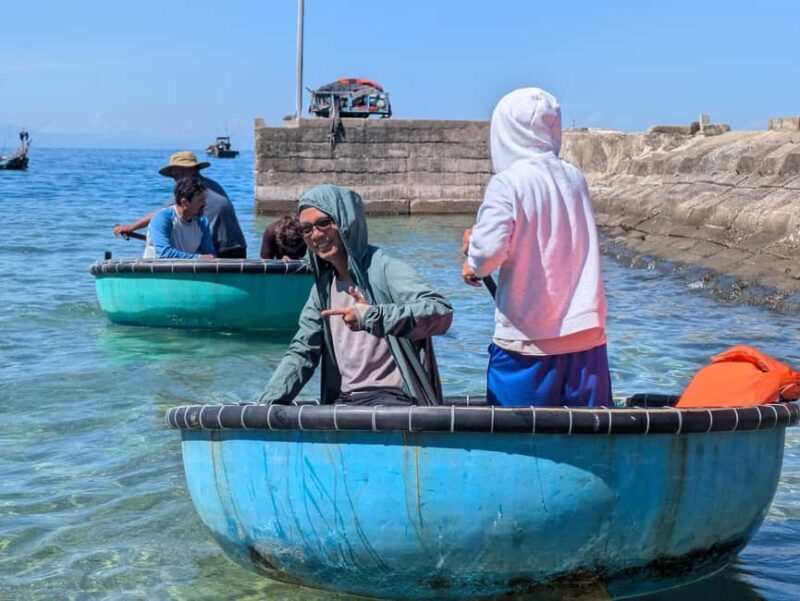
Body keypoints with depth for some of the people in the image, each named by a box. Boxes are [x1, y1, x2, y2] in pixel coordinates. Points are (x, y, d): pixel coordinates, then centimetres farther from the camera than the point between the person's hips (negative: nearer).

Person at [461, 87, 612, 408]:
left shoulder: (507, 183, -10)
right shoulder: (574, 178, 8)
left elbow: (490, 248, -21)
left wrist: (474, 266, 1)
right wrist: (480, 241, 15)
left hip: (528, 337, -5)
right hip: (587, 333, 5)